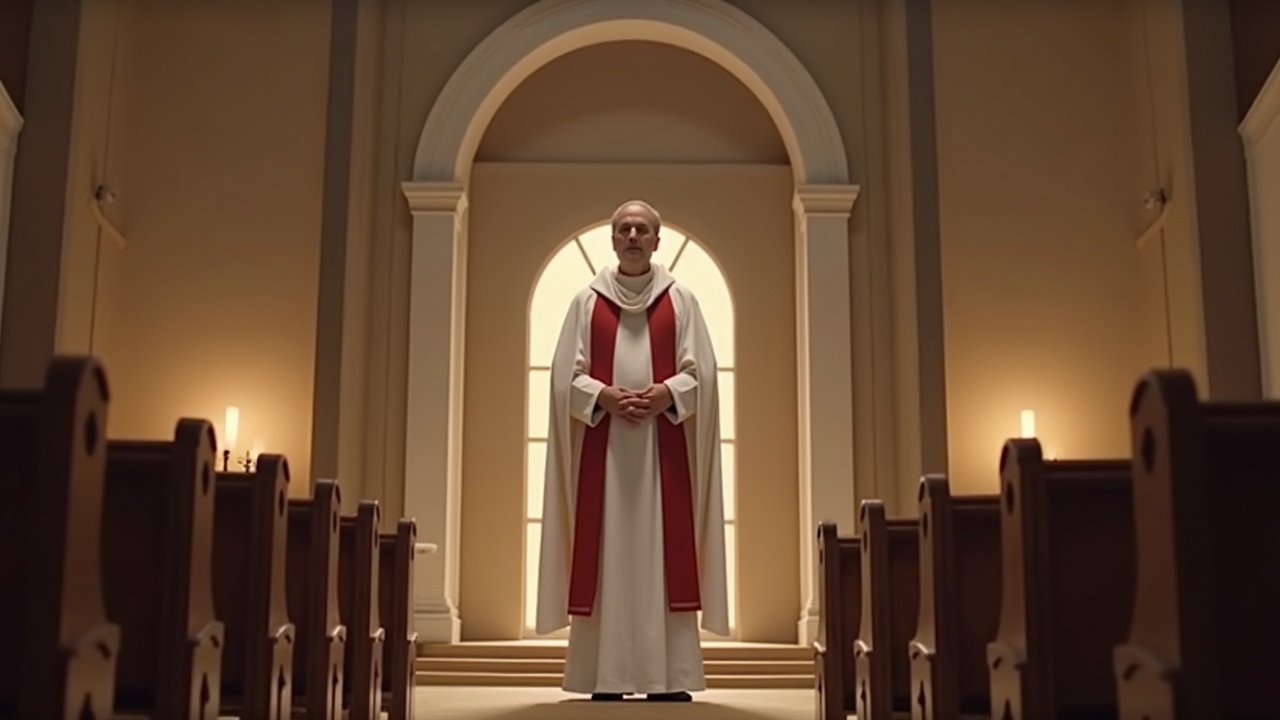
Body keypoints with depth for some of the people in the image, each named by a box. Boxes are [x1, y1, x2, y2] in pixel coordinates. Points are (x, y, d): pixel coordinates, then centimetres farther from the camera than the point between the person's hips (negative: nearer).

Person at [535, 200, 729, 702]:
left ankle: (671, 677, 0)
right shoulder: (587, 302, 9)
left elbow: (700, 372, 3)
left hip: (663, 445, 0)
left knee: (664, 553, -3)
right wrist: (603, 396, -13)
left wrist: (667, 394, -14)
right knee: (606, 555, -2)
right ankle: (607, 677, 2)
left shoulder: (681, 301, 9)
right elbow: (567, 375, 4)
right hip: (604, 445, 0)